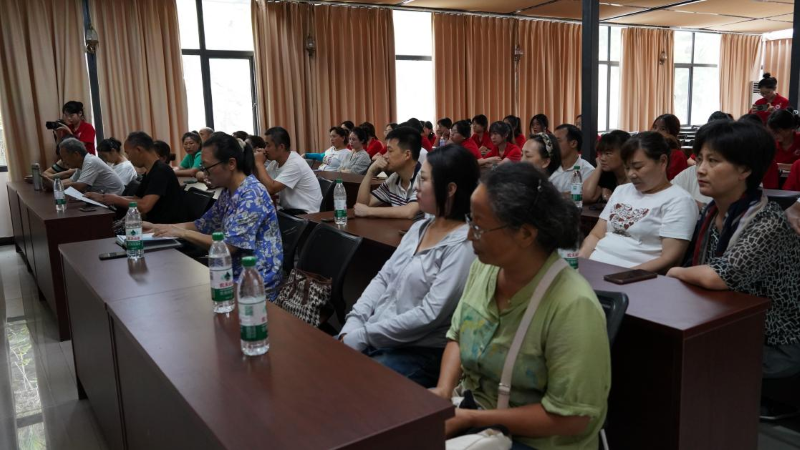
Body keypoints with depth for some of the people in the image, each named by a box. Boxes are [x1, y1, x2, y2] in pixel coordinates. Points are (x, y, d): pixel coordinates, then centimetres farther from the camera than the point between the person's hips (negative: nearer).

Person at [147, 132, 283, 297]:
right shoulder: (228, 192, 9)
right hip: (235, 274, 8)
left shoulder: (252, 194, -20)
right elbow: (202, 225, 16)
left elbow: (229, 245, -22)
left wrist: (182, 233, -15)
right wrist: (157, 227, 8)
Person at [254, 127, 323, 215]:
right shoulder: (276, 161, 5)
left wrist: (259, 163, -16)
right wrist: (255, 164, -8)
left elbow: (271, 188, -27)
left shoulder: (295, 164, -20)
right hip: (290, 210, 7)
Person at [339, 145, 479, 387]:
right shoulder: (419, 227, 10)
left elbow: (430, 315, -21)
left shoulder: (463, 245, -16)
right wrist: (353, 323, -4)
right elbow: (383, 278, 10)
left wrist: (363, 335, -17)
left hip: (420, 353, -7)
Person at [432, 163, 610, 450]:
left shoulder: (572, 306, -26)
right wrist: (444, 389, -10)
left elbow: (571, 417, -21)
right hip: (467, 405, 6)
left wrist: (472, 420, -20)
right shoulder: (483, 266, -6)